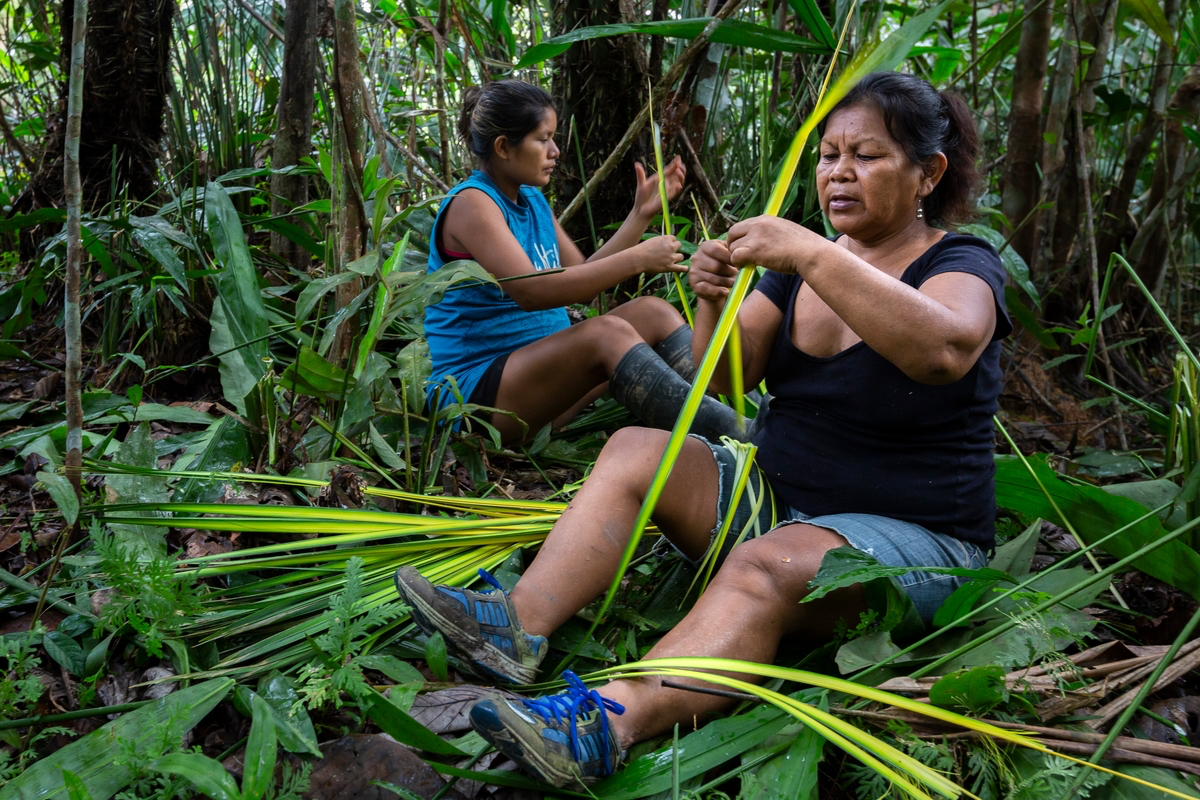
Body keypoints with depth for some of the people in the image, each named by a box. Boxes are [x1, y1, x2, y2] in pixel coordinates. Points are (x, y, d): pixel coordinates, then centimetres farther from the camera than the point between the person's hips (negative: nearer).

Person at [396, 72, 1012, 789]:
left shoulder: (962, 264, -9)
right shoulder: (803, 264, 9)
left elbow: (943, 348, -35)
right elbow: (725, 377, 3)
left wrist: (811, 255, -37)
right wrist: (714, 303, -18)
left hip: (909, 534, -6)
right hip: (777, 496, 6)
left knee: (766, 566, -37)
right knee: (636, 449, -10)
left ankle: (609, 723, -53)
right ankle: (520, 624, -25)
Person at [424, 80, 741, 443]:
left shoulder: (533, 202, 14)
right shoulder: (471, 203, -13)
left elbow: (583, 281, 13)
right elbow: (530, 291, -28)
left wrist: (641, 214, 7)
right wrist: (637, 259, -26)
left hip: (541, 369, 9)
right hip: (474, 391, -9)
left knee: (651, 312, -6)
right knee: (608, 332, -31)